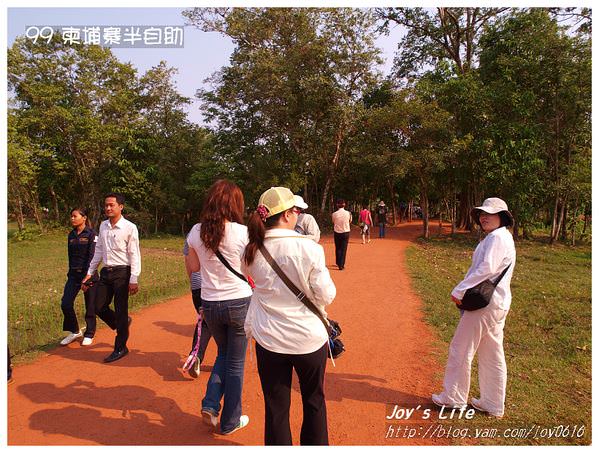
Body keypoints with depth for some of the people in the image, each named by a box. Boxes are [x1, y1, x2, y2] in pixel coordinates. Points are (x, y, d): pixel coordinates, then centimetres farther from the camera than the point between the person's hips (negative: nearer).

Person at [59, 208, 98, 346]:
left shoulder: (91, 234, -8)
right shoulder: (71, 235, 10)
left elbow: (92, 256, -13)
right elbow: (70, 256, 15)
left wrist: (87, 276, -17)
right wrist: (70, 273, 12)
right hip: (73, 274, 6)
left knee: (90, 306, 4)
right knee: (65, 304, -1)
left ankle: (89, 334, 21)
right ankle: (75, 331, 19)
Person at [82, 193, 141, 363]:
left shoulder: (129, 227, -10)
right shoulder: (103, 226, 9)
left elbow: (134, 255, -11)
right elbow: (98, 251, 16)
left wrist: (134, 280, -14)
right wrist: (90, 273, 15)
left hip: (121, 272, -6)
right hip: (105, 272, 6)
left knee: (121, 311, 1)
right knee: (100, 307, 9)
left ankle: (120, 348, 16)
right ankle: (122, 325, 37)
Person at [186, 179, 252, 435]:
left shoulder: (196, 232, -4)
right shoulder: (242, 233, -16)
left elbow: (193, 267, 9)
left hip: (210, 304, 4)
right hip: (239, 302, -4)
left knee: (223, 353, 29)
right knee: (235, 363, 13)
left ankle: (210, 405, 18)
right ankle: (230, 421, 26)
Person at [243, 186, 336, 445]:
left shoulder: (253, 251, -6)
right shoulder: (308, 248, -18)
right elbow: (326, 296, -12)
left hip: (268, 339, 3)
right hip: (308, 338, -2)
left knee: (275, 407, 16)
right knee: (314, 403, 21)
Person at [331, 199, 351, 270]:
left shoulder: (334, 214, -9)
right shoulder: (348, 213, -8)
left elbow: (333, 222, 6)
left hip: (337, 233, 1)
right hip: (345, 232, -1)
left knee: (337, 248, 15)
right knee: (343, 249, 3)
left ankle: (338, 263, 26)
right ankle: (341, 265, 1)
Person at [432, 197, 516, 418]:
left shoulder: (497, 238, -15)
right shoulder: (497, 238, 17)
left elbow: (486, 269, -25)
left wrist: (459, 291, -20)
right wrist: (465, 290, 8)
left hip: (484, 304, -10)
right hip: (495, 303, 10)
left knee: (460, 350, 2)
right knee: (492, 356, 15)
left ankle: (453, 397, 15)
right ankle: (493, 404, 26)